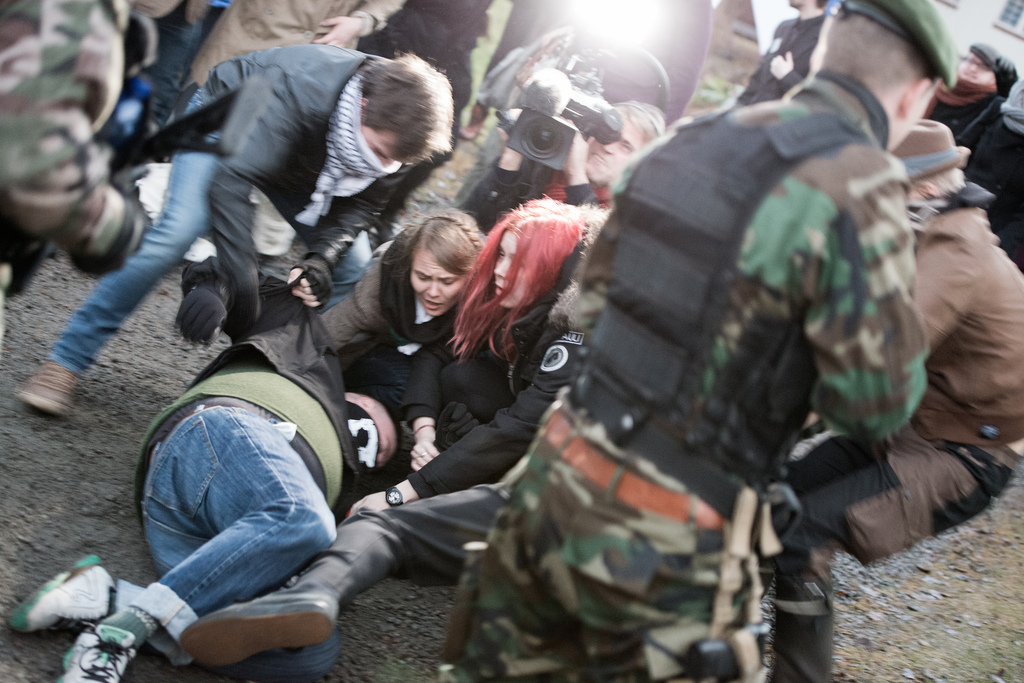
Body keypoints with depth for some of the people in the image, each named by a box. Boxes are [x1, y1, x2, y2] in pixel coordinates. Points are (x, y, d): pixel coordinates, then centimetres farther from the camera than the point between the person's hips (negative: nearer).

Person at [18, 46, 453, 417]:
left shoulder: (398, 123, -27)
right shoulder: (302, 90, -45)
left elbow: (363, 201, -14)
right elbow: (231, 177, -49)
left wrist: (325, 253, -32)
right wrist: (241, 279, -53)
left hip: (303, 163, 6)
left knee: (352, 265, -7)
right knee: (180, 229, -27)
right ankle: (67, 361, -19)